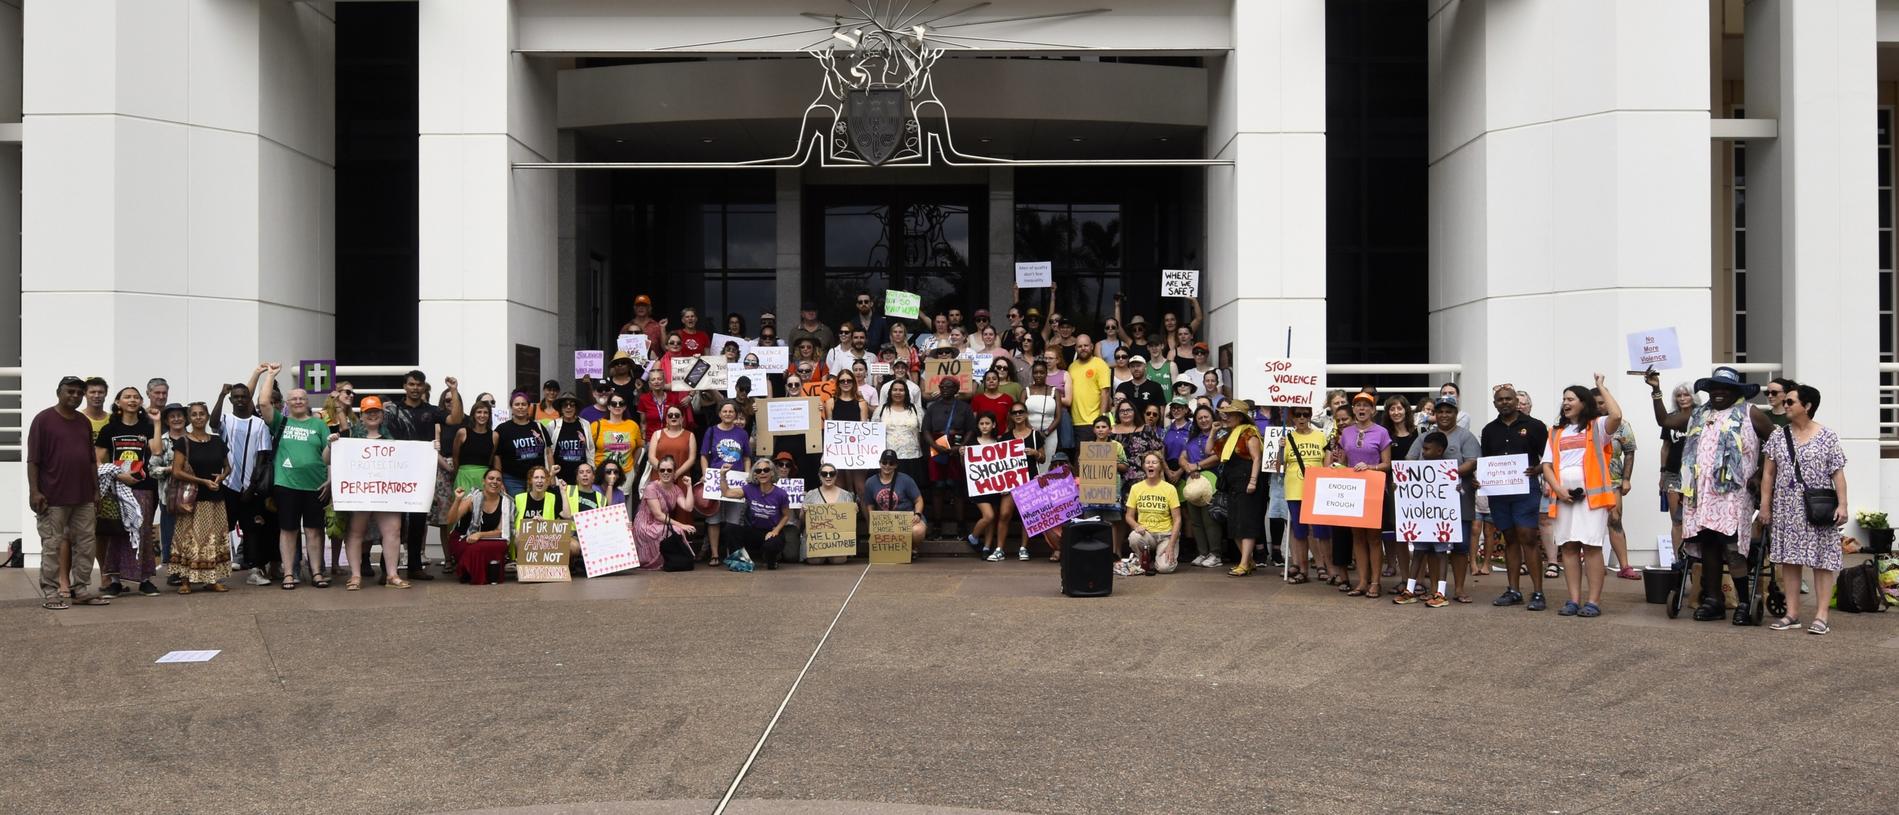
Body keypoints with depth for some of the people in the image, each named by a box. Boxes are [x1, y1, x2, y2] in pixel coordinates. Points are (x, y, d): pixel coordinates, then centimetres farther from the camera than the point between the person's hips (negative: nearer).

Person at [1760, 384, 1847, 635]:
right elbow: (1768, 473, 8)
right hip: (1787, 508, 4)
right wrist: (1765, 505, 4)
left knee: (1822, 558, -3)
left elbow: (1838, 473, -4)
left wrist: (1842, 504, -12)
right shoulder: (1778, 435, 7)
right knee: (1789, 558, 5)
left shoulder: (1827, 436, -2)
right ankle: (1792, 614, 11)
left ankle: (1821, 615, 0)